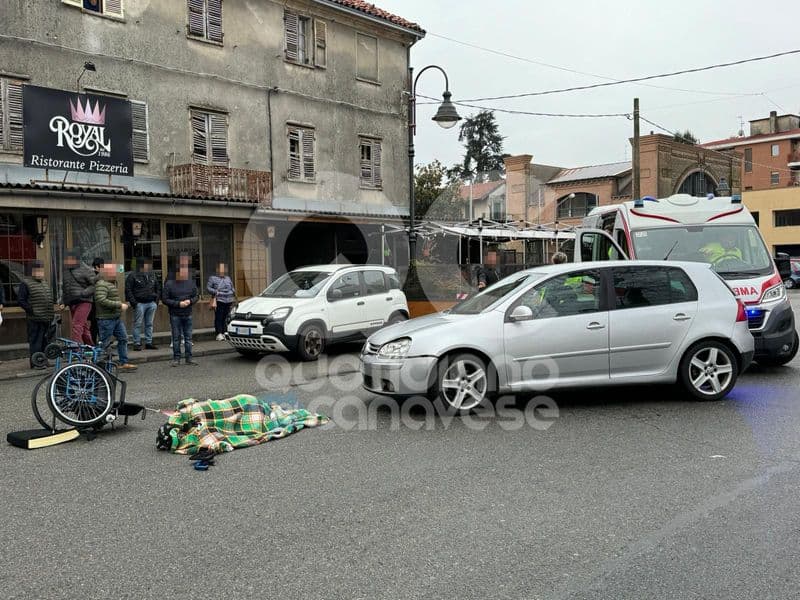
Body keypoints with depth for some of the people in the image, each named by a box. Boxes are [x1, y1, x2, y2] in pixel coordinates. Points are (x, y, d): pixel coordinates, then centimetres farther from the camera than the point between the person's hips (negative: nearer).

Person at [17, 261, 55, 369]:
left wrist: (52, 311, 17)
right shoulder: (26, 283, -4)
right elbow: (20, 299, -9)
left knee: (45, 340, 13)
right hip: (35, 319, -7)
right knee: (35, 341, -5)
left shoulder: (45, 283, 19)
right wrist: (31, 310, -14)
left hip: (47, 318, 7)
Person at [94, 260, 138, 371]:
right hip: (106, 319, -10)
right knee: (104, 343, -3)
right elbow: (101, 300, -28)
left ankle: (124, 363, 15)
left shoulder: (112, 283, 17)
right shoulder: (101, 284, -16)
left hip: (116, 318, 10)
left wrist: (122, 304, 14)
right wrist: (119, 305, -24)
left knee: (123, 339, 10)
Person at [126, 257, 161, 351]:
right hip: (139, 303, -5)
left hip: (151, 303, 5)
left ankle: (149, 342, 15)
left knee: (149, 324, 9)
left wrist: (156, 299, 10)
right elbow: (128, 289, -5)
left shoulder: (153, 275, 13)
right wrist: (133, 302, -11)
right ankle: (137, 343, 3)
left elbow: (158, 288, 21)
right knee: (138, 324, -2)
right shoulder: (133, 275, -4)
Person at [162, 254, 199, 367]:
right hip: (175, 315, -3)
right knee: (176, 338, 2)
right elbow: (164, 299, -5)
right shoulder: (169, 284, -3)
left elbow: (196, 296, 13)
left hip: (188, 315, 3)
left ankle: (188, 358, 13)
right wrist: (178, 304, -14)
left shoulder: (191, 283, 6)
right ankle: (176, 358, 9)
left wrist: (190, 301, -9)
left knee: (188, 337, 6)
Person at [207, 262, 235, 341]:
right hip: (218, 301, -5)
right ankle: (219, 334, -11)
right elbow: (208, 287, 0)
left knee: (225, 318, 5)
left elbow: (232, 287, 29)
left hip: (228, 301, 5)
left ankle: (223, 333, 12)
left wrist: (233, 292, 8)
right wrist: (215, 292, -13)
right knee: (219, 318, -10)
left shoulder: (228, 278, 21)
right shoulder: (213, 278, 6)